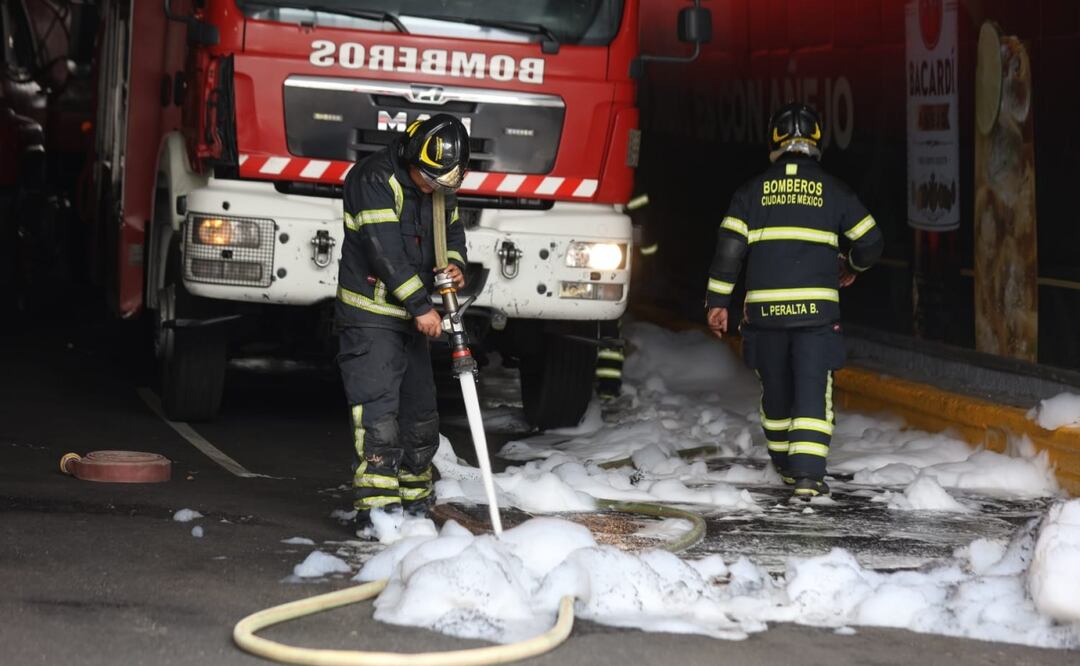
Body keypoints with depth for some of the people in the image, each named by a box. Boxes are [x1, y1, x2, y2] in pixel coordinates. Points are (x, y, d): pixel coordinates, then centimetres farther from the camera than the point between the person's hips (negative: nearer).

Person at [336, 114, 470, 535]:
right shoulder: (374, 179, -18)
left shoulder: (441, 187, 7)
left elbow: (452, 228, 22)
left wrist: (453, 262, -2)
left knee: (420, 411, 13)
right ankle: (375, 506, -16)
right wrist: (420, 306, -23)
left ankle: (414, 499, 26)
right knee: (377, 410, -15)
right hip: (369, 315, -8)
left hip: (411, 319, 8)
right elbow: (386, 249, -24)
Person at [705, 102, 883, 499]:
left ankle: (785, 466, 30)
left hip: (765, 308, 2)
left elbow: (729, 246, 1)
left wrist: (718, 301, 5)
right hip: (817, 309, -2)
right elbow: (870, 241, 10)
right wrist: (853, 267, 31)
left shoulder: (753, 191, 6)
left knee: (776, 391, 16)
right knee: (813, 390, -2)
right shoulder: (833, 191, 5)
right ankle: (807, 474, -12)